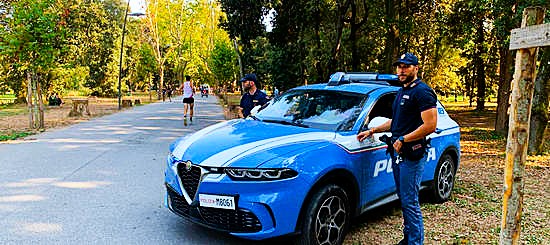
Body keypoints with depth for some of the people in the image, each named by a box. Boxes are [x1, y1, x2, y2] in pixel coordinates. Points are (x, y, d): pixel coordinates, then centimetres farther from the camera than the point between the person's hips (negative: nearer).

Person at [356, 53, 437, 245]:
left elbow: (430, 125, -19)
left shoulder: (422, 92, -12)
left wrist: (403, 139, -19)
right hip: (398, 153, 9)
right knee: (404, 200, 16)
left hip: (412, 156, -9)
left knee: (410, 203, -4)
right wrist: (372, 131, 19)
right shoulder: (402, 92, 18)